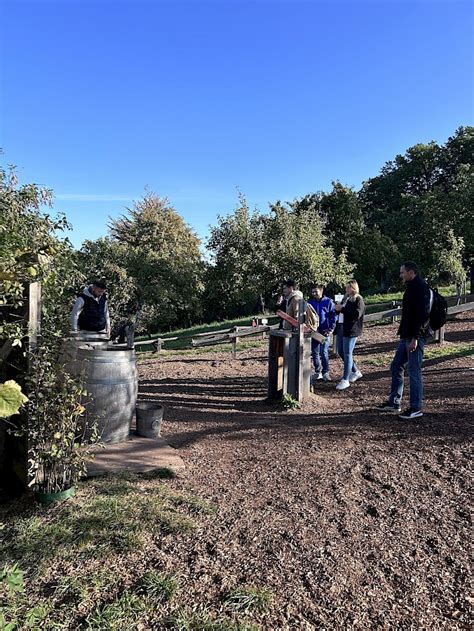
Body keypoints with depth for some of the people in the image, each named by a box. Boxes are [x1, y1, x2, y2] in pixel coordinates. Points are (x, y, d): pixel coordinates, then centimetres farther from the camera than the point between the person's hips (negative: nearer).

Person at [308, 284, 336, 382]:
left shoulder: (328, 301, -3)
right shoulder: (310, 302, 7)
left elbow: (333, 316, -2)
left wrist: (330, 329, -10)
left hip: (324, 331, -4)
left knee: (324, 353, -6)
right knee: (314, 353, 8)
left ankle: (325, 373, 7)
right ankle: (317, 372, 20)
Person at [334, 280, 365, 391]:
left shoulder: (358, 300, -7)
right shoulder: (346, 298, 18)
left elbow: (357, 313, -22)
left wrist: (342, 309, -20)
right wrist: (337, 309, 5)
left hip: (351, 330, -9)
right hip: (341, 328, 9)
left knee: (347, 354, -7)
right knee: (340, 352, 13)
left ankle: (345, 380, -1)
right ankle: (355, 372, 30)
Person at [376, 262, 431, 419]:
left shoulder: (421, 288, -14)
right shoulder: (411, 288, 17)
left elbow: (423, 315, -22)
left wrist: (415, 338, -25)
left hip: (415, 337, -10)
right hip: (406, 336, 10)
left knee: (414, 371, -3)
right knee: (396, 367, 13)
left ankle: (416, 408, 7)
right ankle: (394, 403, 22)